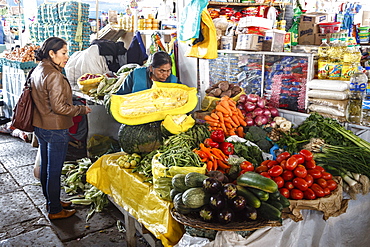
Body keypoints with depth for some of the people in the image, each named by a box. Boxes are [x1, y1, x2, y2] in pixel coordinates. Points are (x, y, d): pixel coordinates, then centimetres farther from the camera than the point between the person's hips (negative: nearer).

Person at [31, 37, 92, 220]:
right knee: (54, 171, 4)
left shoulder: (37, 71, 7)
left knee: (45, 167, 20)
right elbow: (59, 107, -23)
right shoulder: (54, 75, -22)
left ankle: (51, 201, 38)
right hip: (55, 129, -9)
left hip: (40, 127, 10)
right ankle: (55, 210, 19)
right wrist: (81, 109, -12)